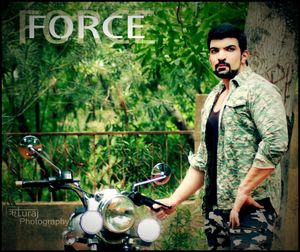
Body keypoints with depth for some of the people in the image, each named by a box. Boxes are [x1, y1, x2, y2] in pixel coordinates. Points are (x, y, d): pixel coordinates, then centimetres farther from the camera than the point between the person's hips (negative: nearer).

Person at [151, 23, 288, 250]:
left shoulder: (259, 90, -6)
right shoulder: (213, 98, 20)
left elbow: (276, 142, -20)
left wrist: (244, 191, -18)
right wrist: (174, 200, 15)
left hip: (251, 209, -8)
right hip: (215, 209, 8)